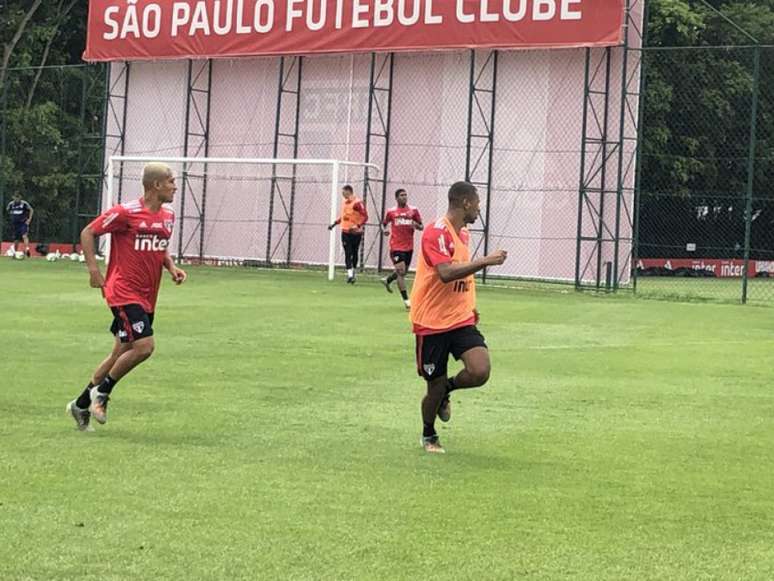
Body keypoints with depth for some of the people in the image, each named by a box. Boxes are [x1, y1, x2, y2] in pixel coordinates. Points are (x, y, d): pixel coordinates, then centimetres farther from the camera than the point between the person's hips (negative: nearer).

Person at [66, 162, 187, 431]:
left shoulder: (168, 215, 8)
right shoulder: (126, 212, -14)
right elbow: (88, 233, -5)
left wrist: (172, 268, 6)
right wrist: (94, 270, -12)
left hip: (147, 297, 8)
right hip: (124, 292, -8)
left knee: (121, 353, 12)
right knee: (143, 346, -18)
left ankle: (81, 404, 24)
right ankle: (101, 392, 2)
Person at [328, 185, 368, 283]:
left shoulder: (358, 203, -12)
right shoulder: (345, 202, 12)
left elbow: (365, 217, -16)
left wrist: (358, 226, -28)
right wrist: (334, 224, 19)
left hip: (355, 233, -5)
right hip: (345, 232, 5)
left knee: (354, 254, 7)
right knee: (348, 254, -5)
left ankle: (353, 273, 20)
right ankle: (350, 274, -10)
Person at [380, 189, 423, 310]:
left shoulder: (413, 210, 4)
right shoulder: (391, 212, 0)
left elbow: (421, 226, 7)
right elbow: (384, 224, 13)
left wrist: (416, 225, -16)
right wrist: (384, 230, -9)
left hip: (409, 246, 4)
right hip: (396, 246, -4)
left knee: (403, 272, 17)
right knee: (401, 271, -14)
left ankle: (387, 280, 48)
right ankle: (406, 300, -10)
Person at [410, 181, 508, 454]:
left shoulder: (463, 233, 13)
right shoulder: (437, 232, -16)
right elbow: (446, 273, -29)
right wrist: (485, 261, -28)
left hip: (461, 319, 6)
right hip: (432, 323, -6)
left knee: (480, 371, -16)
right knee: (436, 385, 1)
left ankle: (446, 390, 16)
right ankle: (428, 436, 28)